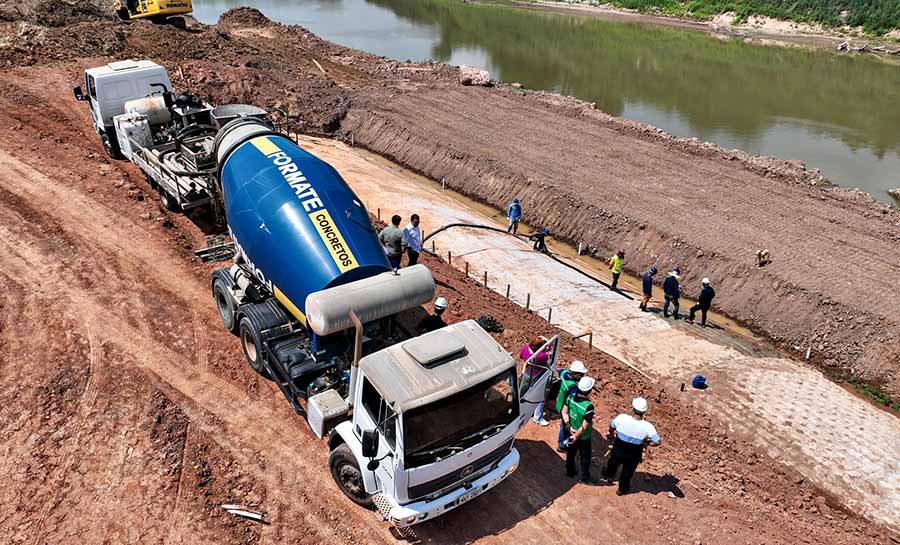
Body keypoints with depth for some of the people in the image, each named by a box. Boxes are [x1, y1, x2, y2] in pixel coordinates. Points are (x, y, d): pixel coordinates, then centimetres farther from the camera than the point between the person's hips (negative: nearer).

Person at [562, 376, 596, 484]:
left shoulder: (571, 397, -19)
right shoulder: (588, 406, -36)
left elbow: (564, 412, -8)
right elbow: (584, 426, -29)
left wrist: (569, 427, -7)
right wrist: (576, 437, -15)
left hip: (571, 433, 6)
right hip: (583, 437, -5)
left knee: (570, 453, 27)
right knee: (585, 457, 19)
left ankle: (570, 471, 48)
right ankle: (585, 477, 37)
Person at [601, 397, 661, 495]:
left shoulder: (622, 418, -27)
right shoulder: (647, 427, -31)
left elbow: (611, 427, -8)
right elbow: (657, 442, -25)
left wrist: (612, 434, 15)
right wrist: (645, 443, -6)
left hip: (618, 450, 2)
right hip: (633, 456, -1)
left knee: (612, 464, 33)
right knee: (627, 472, 27)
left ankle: (607, 478, 61)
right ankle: (622, 489, 50)